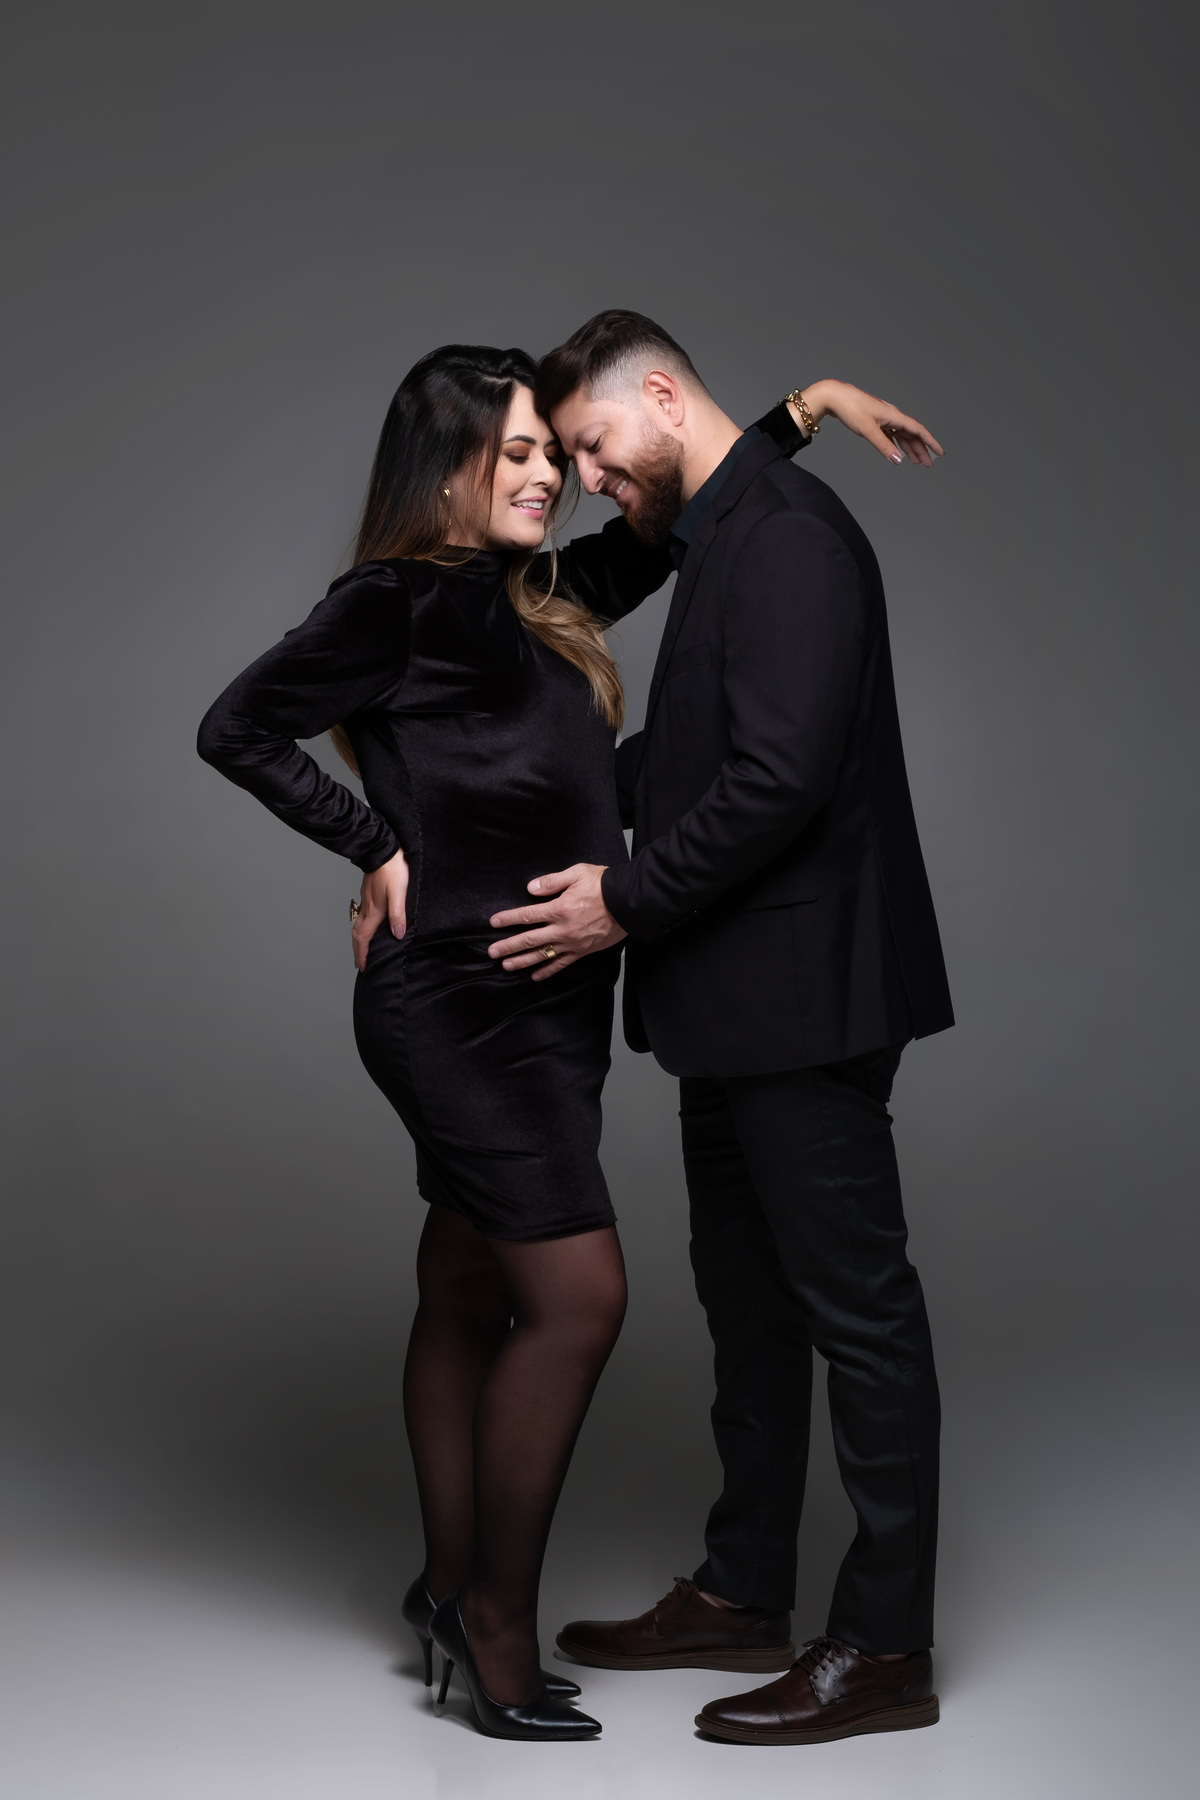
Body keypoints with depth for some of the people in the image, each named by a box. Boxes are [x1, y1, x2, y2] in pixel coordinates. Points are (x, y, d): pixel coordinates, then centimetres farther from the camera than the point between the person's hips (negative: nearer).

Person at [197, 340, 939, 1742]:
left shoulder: (544, 598, 13)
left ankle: (455, 1590, 24)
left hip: (542, 1007, 8)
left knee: (469, 1295, 14)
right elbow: (236, 728, -10)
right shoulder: (401, 601, -9)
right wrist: (376, 848, -9)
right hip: (457, 1002, -8)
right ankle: (494, 1613, 2)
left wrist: (800, 408, 19)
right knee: (576, 1295, -11)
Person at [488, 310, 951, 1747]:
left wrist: (628, 903, -15)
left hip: (804, 997, -10)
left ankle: (885, 1646, 9)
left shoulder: (785, 536, -15)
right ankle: (743, 1594, 30)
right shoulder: (721, 540, 17)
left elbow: (780, 777, -23)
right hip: (741, 1001, 10)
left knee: (855, 1305, -1)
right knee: (748, 1300, 17)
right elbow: (680, 756, 18)